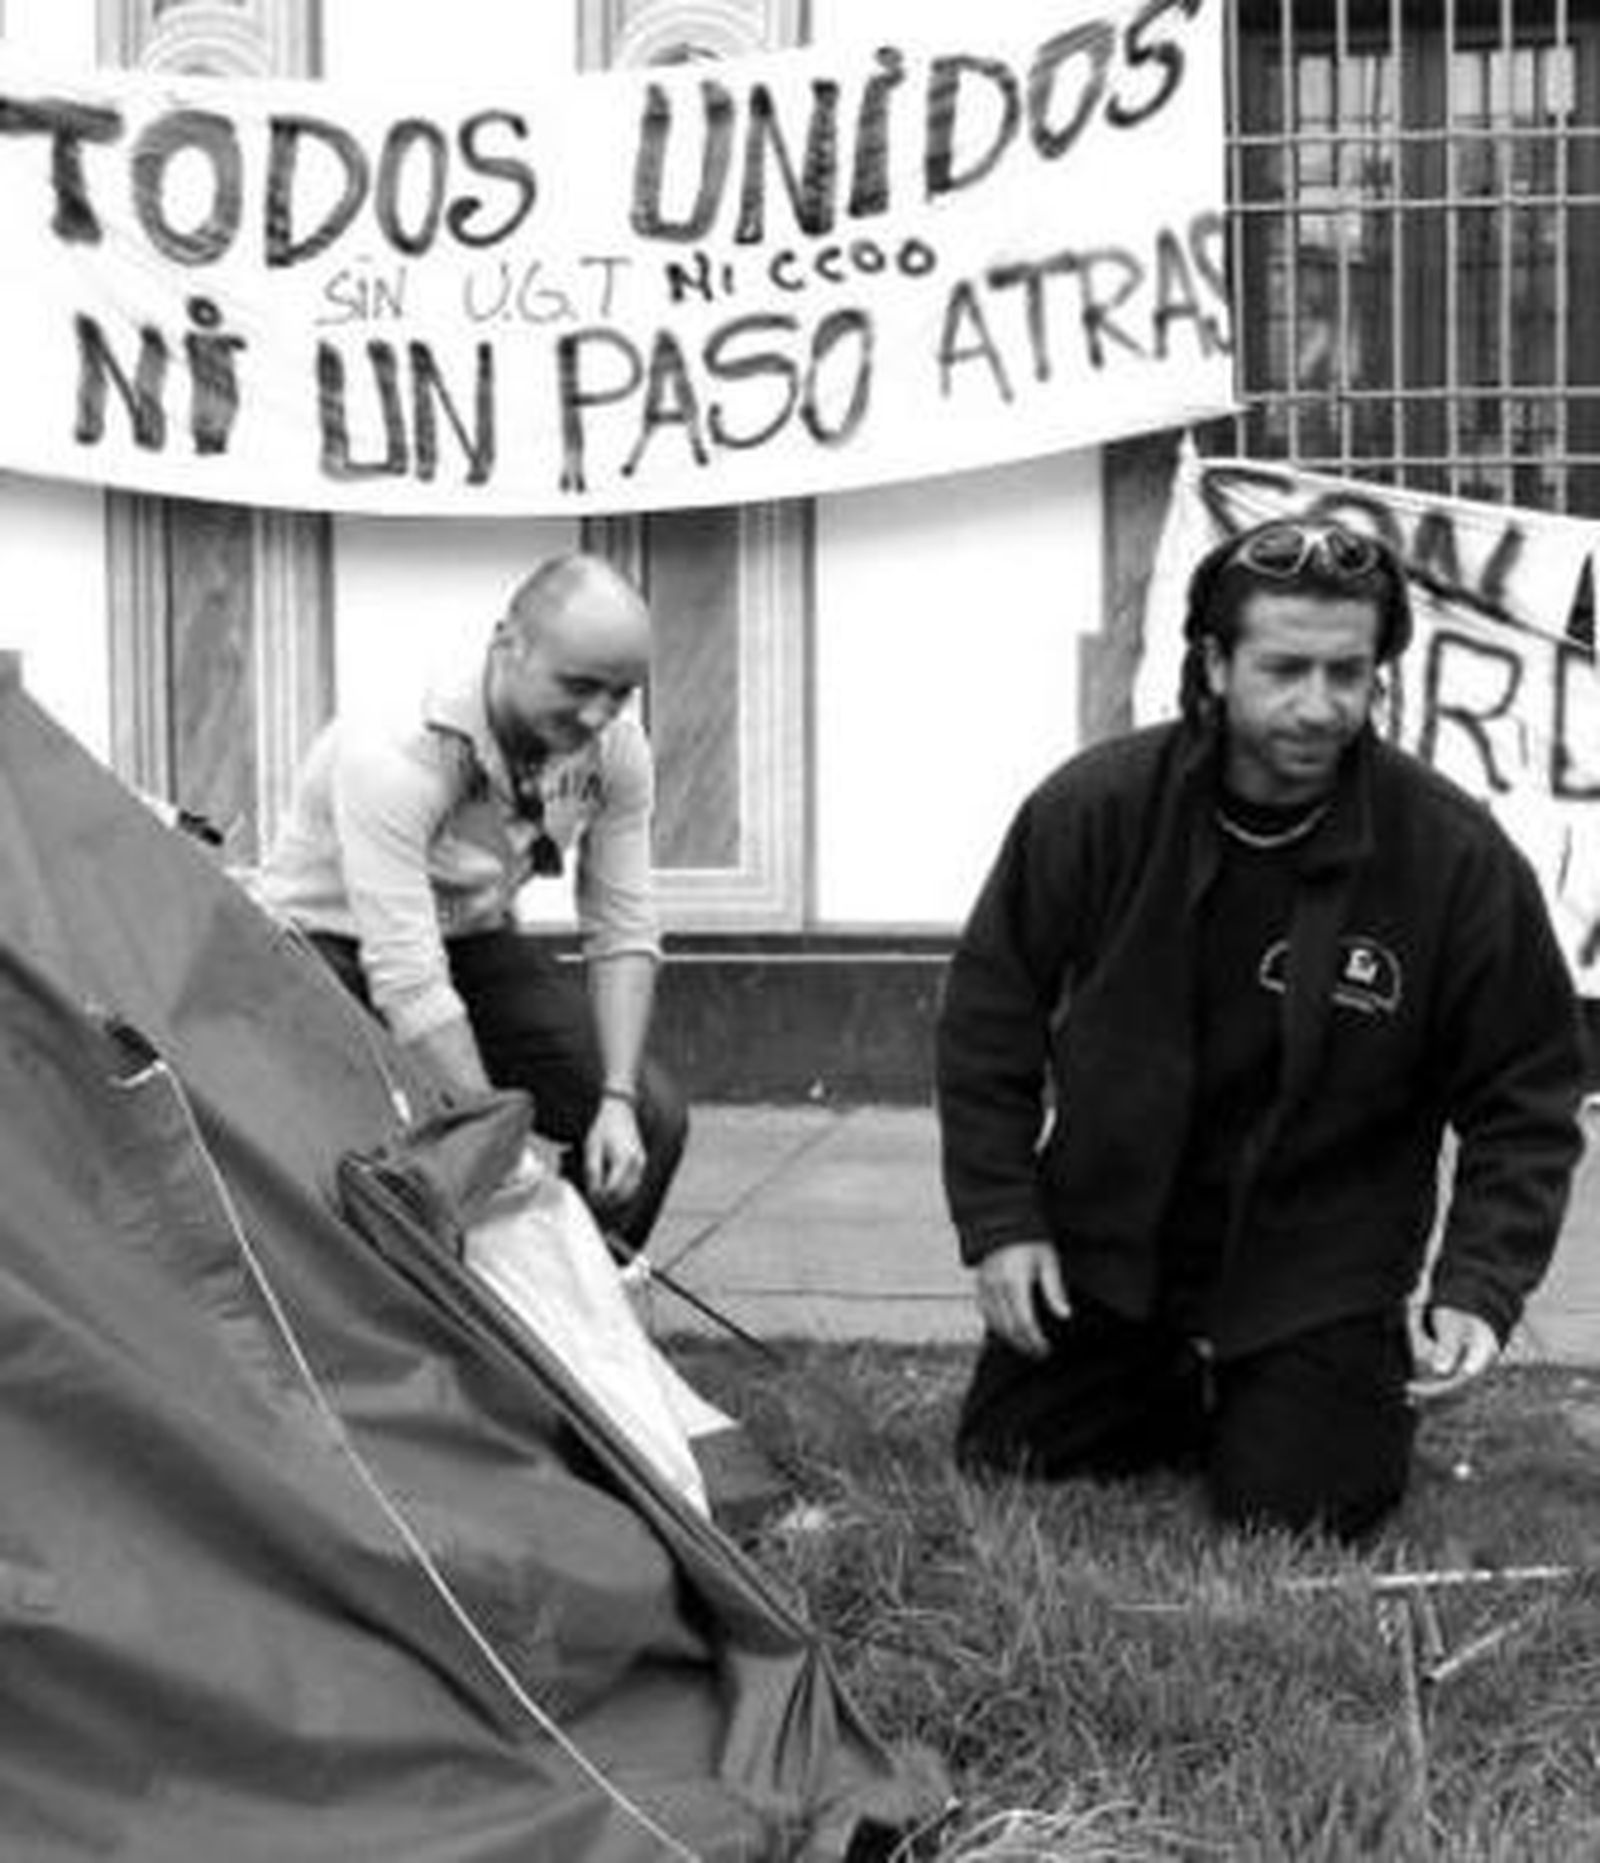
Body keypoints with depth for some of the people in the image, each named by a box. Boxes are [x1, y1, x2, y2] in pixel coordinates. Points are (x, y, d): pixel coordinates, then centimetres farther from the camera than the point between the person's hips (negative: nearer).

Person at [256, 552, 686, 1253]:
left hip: (473, 941, 6)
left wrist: (618, 1100, -18)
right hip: (326, 949, -5)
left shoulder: (615, 748, -16)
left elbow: (624, 932, -7)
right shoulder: (391, 755, -36)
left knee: (653, 1116, -8)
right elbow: (408, 983, -37)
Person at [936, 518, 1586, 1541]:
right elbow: (990, 1014, -1)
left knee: (1297, 1517, -10)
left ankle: (1368, 1391, 24)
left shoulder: (1459, 858, -15)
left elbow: (1526, 1104, -6)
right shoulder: (1092, 808, -12)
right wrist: (1000, 1220, -7)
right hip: (1103, 1251, 2)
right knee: (1000, 1477, 4)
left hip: (1317, 1274, -2)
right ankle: (1183, 1400, 32)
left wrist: (1479, 1291, -18)